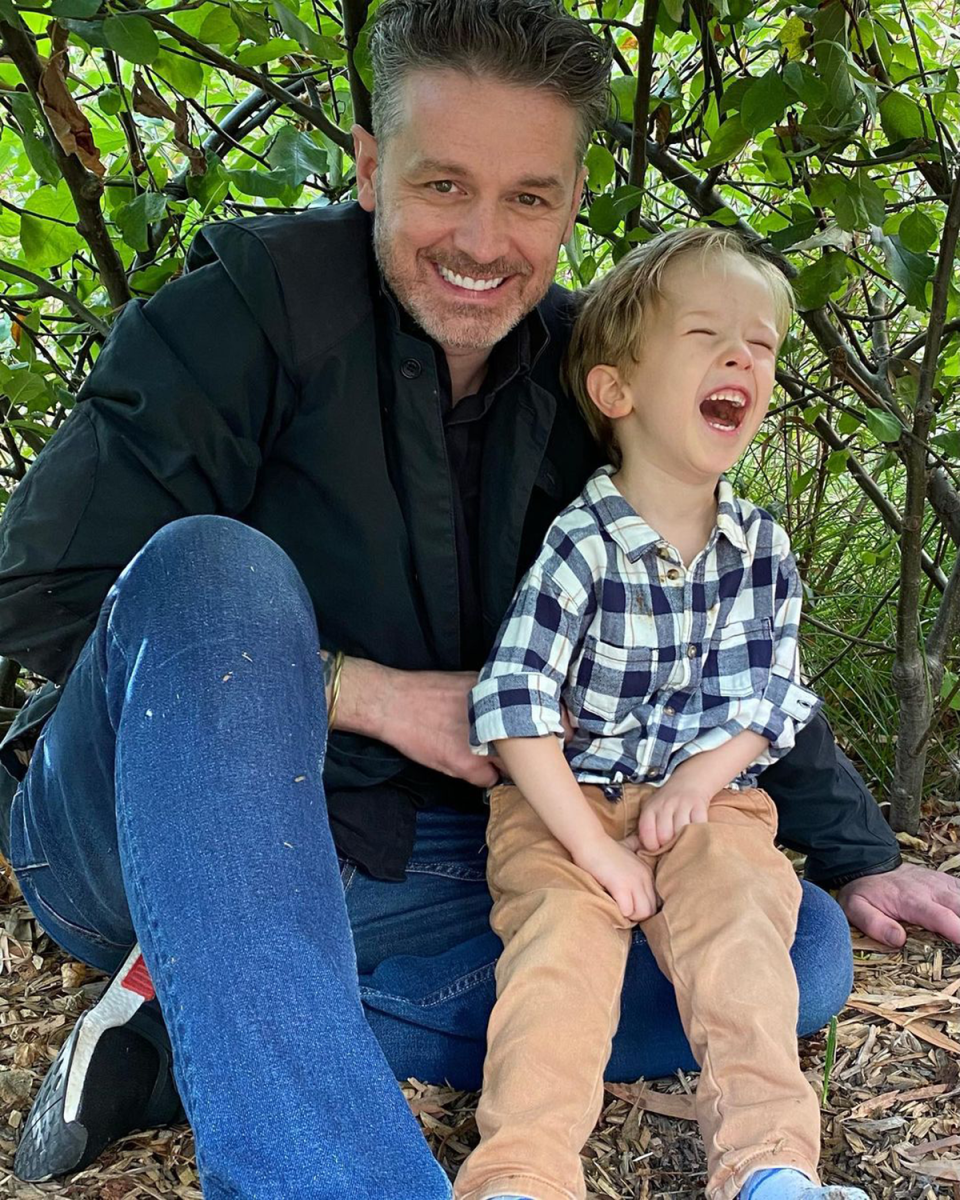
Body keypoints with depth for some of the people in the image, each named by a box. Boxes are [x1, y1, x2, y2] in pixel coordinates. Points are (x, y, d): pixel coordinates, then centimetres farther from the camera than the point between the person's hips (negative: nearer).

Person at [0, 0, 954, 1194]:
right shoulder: (252, 303, -11)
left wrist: (853, 855, 2)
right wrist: (366, 692, -18)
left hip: (422, 867, 5)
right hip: (158, 843, -4)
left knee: (802, 949, -11)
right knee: (216, 567, -32)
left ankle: (204, 1035, -17)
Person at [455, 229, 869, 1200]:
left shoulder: (764, 552, 3)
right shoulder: (581, 546, -13)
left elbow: (766, 695, 7)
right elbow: (514, 705, -17)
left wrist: (699, 778, -12)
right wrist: (593, 847, -19)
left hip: (703, 795, 4)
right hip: (565, 798, -3)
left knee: (741, 926, -20)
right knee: (564, 937, -23)